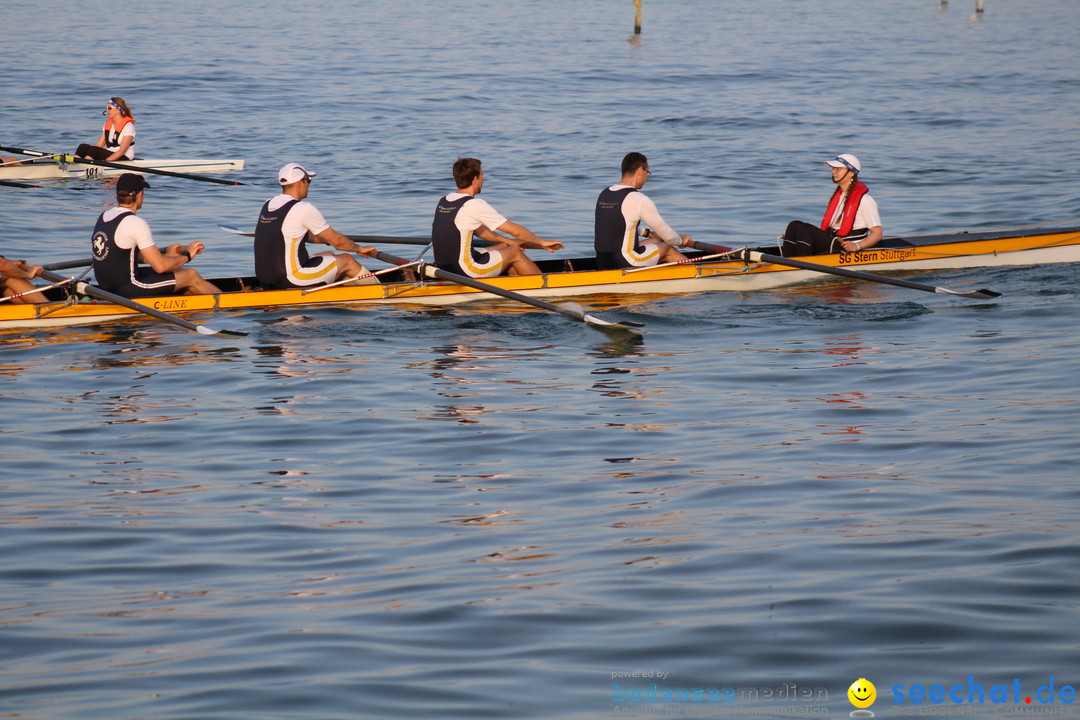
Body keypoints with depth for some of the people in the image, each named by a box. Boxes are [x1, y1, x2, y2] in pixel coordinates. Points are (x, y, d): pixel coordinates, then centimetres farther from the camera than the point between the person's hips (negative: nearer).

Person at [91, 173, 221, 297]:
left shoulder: (104, 216, 9)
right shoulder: (135, 223, -19)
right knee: (191, 276, 3)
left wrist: (165, 254, 20)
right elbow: (160, 266, -19)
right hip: (128, 291, -9)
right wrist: (187, 255, -1)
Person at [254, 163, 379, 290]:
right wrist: (359, 248, 13)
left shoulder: (267, 205, 10)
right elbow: (336, 241, -4)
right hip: (290, 281, -8)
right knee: (346, 260, 10)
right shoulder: (304, 209, -14)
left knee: (330, 256, 25)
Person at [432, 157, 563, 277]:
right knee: (515, 252, 11)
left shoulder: (443, 202, 9)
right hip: (465, 271, -8)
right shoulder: (475, 206, -16)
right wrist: (542, 243, 6)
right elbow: (516, 231, -9)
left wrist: (508, 241, 22)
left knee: (505, 246, 23)